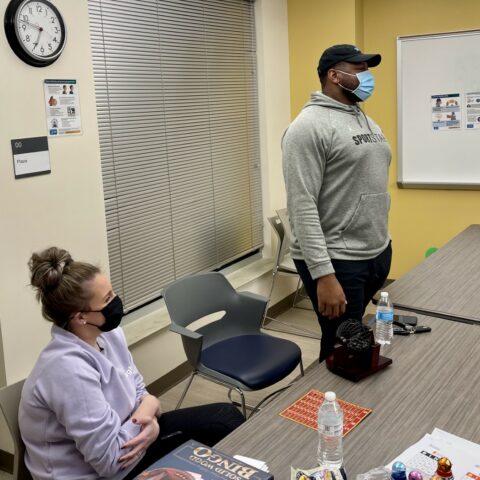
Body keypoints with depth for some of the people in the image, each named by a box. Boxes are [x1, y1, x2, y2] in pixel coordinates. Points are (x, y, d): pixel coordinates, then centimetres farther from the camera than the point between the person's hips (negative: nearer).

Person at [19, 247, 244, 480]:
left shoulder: (108, 333, -6)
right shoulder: (69, 369, -32)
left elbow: (138, 391, 6)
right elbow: (109, 460, -28)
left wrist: (150, 422, -16)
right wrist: (149, 405, -16)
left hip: (126, 440, 7)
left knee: (226, 417, 5)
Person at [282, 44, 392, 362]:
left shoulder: (368, 122, 15)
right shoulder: (310, 126, -15)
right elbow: (302, 206, -21)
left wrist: (383, 241, 18)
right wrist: (324, 275, -25)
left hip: (379, 253, 8)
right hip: (337, 262, -8)